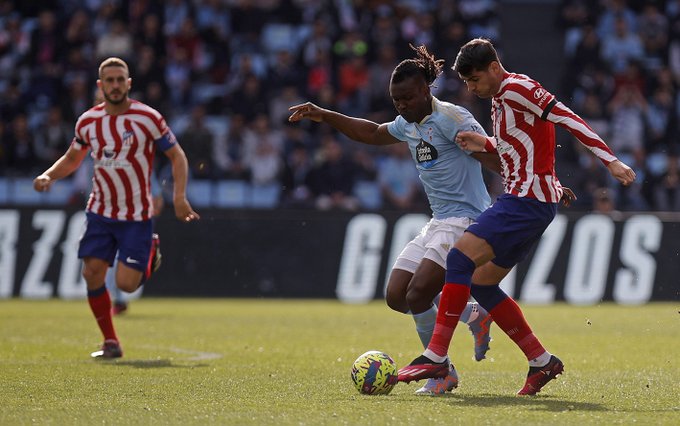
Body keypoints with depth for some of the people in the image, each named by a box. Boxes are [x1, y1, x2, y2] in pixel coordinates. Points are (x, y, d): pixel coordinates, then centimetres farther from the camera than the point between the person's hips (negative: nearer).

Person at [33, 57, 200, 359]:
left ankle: (149, 257, 26)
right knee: (92, 274, -8)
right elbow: (72, 159, 17)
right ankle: (111, 343, 8)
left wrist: (179, 197, -15)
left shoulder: (148, 118, -11)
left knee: (126, 284, -10)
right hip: (100, 212, 3)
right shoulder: (87, 122, 1)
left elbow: (177, 156, -3)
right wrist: (48, 176, -1)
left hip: (137, 215, -3)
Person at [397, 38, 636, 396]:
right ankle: (541, 361, 11)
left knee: (460, 259, -18)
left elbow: (569, 120, -18)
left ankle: (436, 355, -20)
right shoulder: (499, 99, 18)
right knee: (480, 284, 9)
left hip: (528, 200, -10)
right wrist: (484, 145, 13)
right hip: (523, 200, 10)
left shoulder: (517, 88, -11)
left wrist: (611, 161, -25)